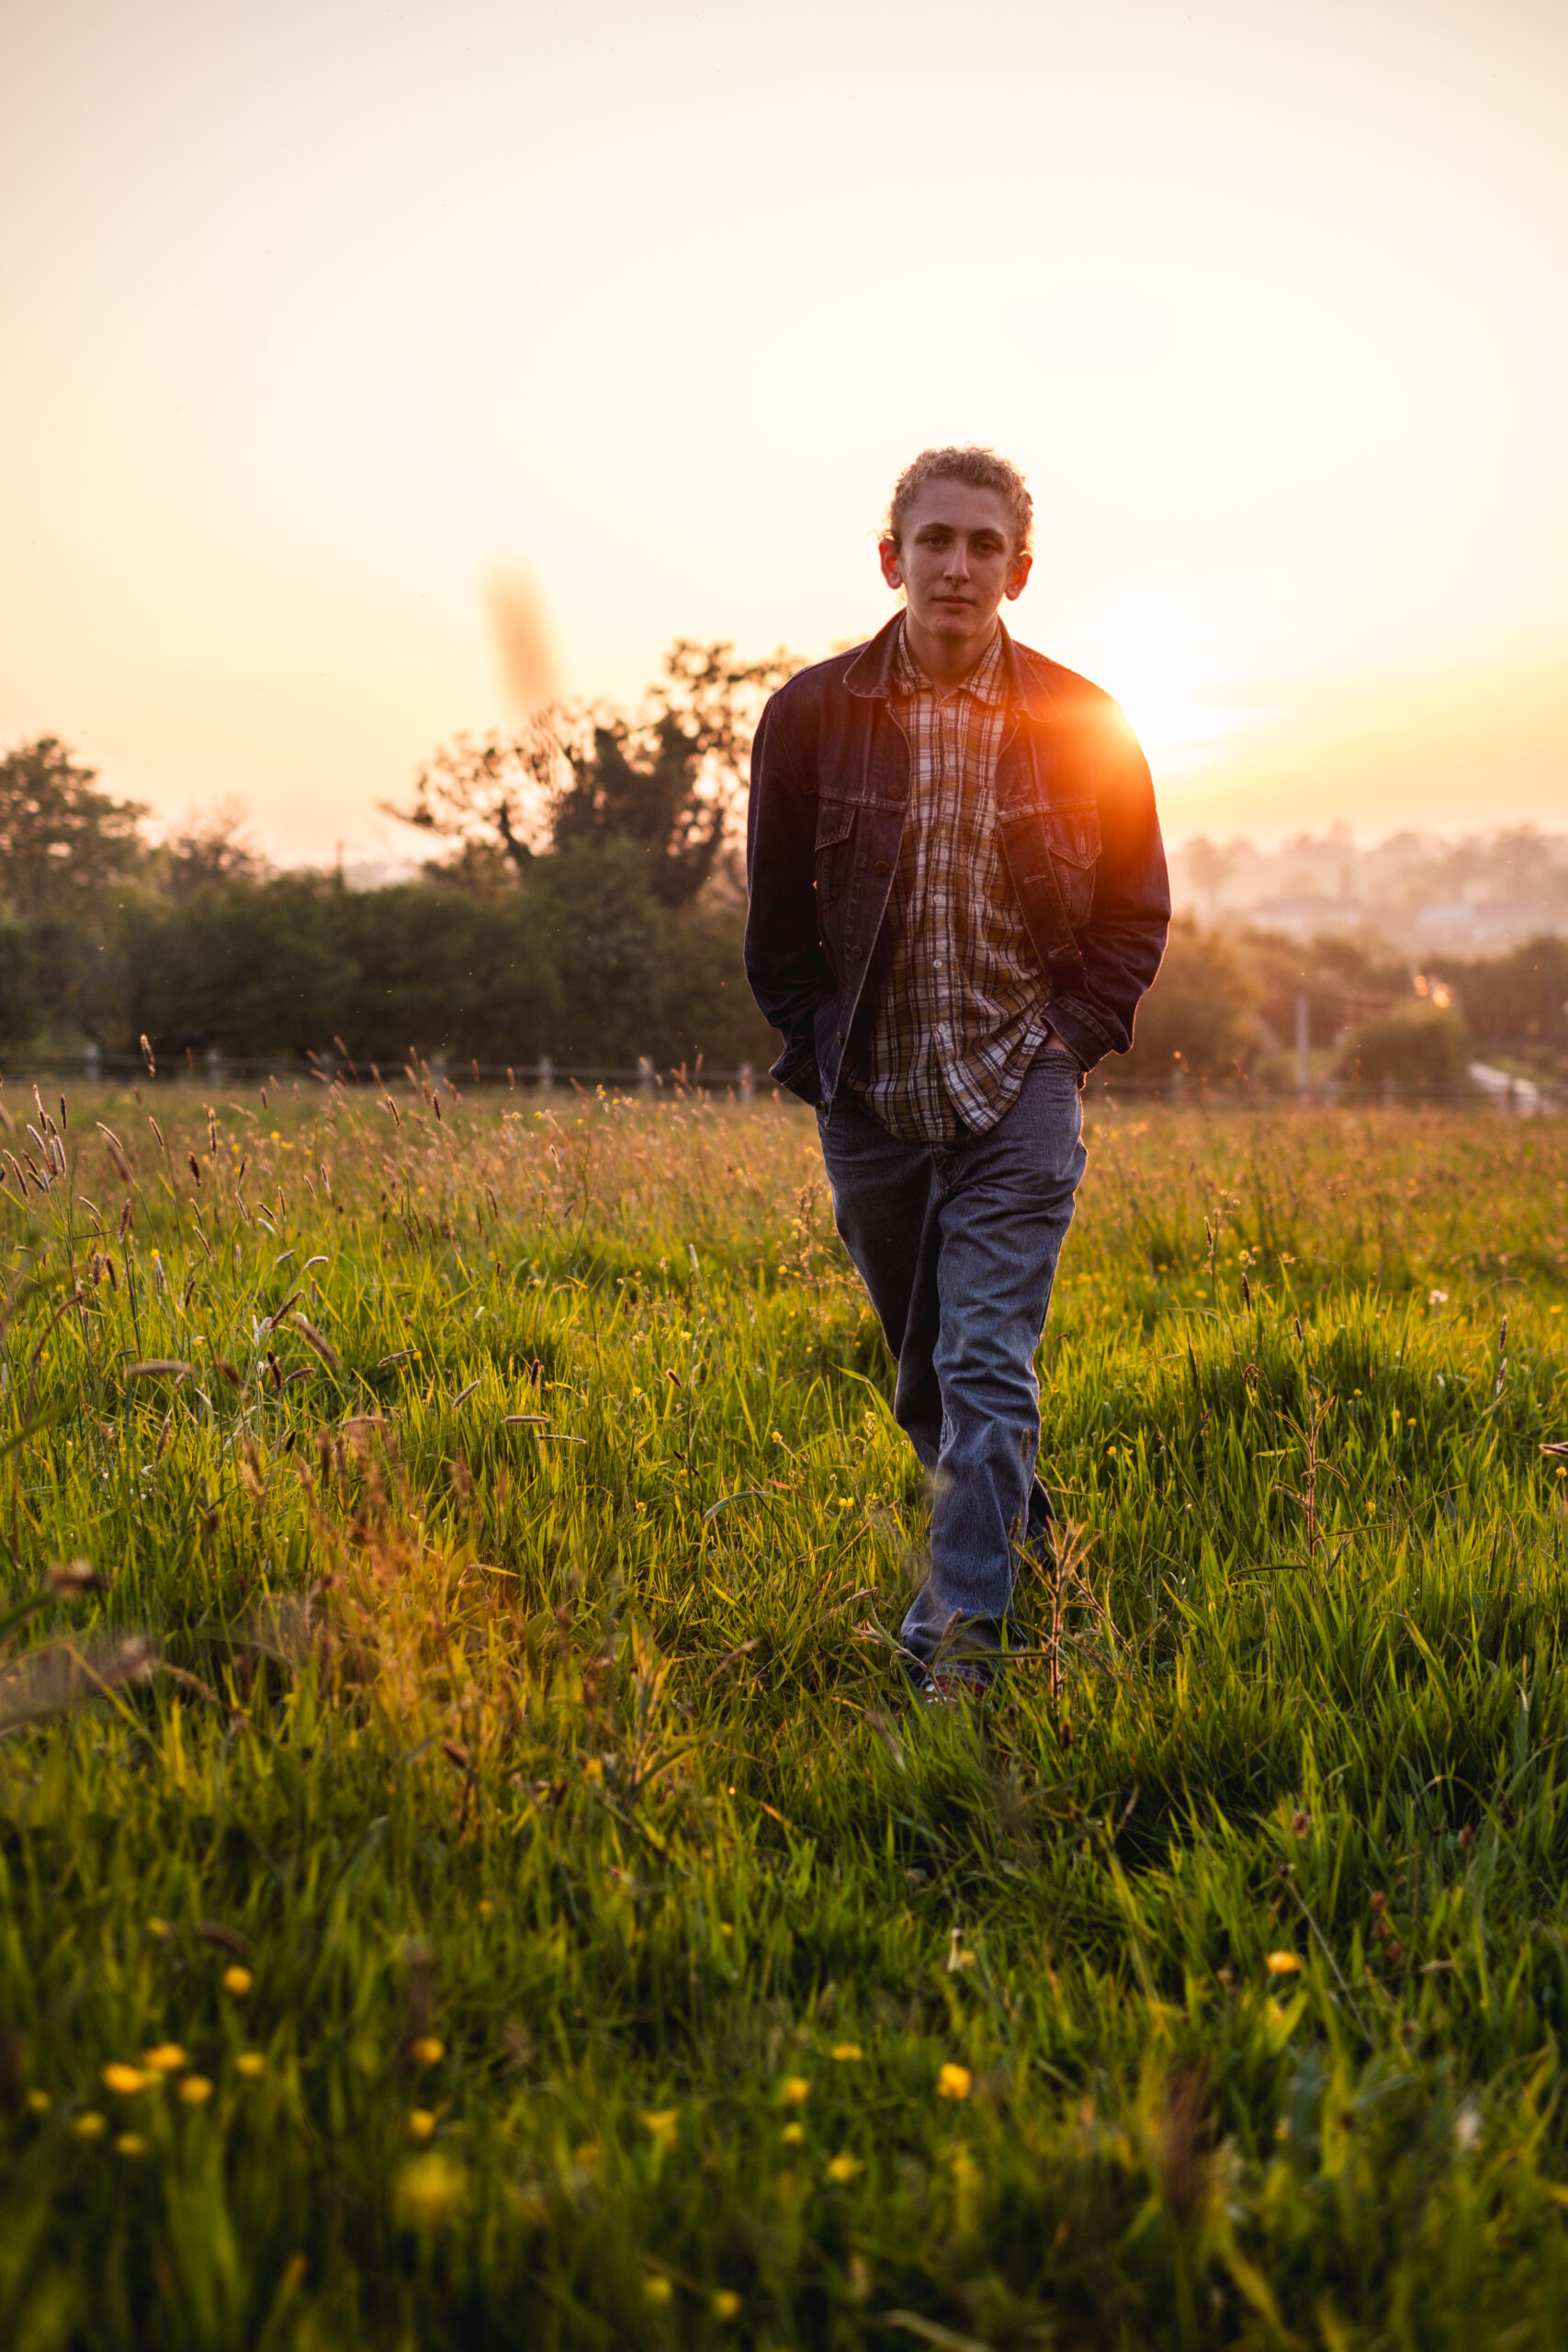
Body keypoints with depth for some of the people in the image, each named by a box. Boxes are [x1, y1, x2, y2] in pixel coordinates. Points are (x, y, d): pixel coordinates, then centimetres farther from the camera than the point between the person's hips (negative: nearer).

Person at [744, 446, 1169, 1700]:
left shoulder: (1082, 727, -3)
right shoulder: (813, 715, -2)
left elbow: (1137, 909, 7)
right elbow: (777, 912, 8)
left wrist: (1070, 1040, -3)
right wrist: (816, 1048, 2)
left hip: (1017, 1092, -2)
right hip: (869, 1100, 3)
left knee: (988, 1365, -11)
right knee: (924, 1376, 15)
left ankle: (963, 1631, -7)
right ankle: (1020, 1531, 39)